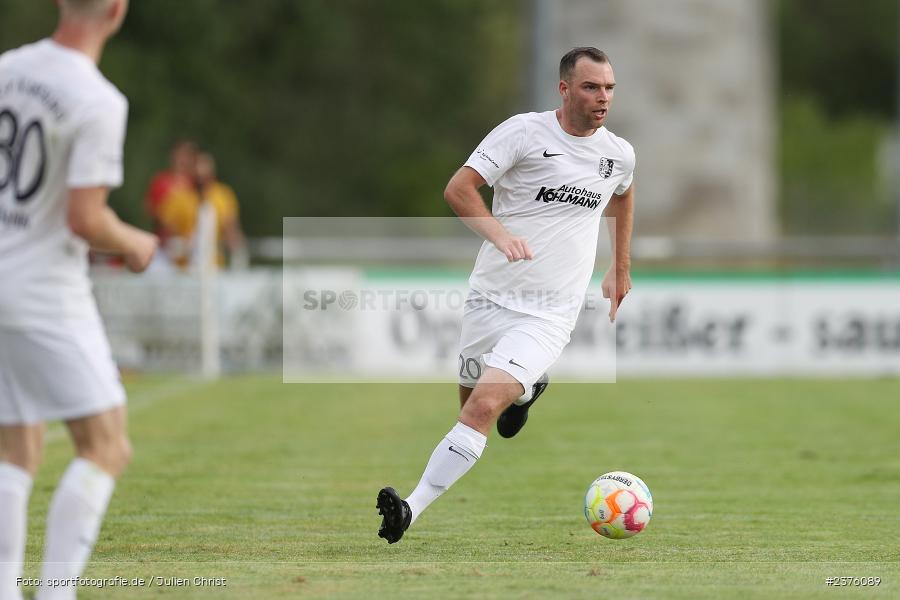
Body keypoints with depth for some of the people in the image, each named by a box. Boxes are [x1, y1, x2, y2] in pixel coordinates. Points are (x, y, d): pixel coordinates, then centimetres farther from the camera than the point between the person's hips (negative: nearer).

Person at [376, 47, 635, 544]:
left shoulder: (619, 154, 5)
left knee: (483, 408, -19)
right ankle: (527, 390, 50)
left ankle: (413, 509, -18)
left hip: (548, 316, 0)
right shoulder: (523, 131, -8)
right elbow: (458, 189, -14)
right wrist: (500, 234, -31)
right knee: (471, 402, 16)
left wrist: (621, 269, 33)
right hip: (490, 298, 0)